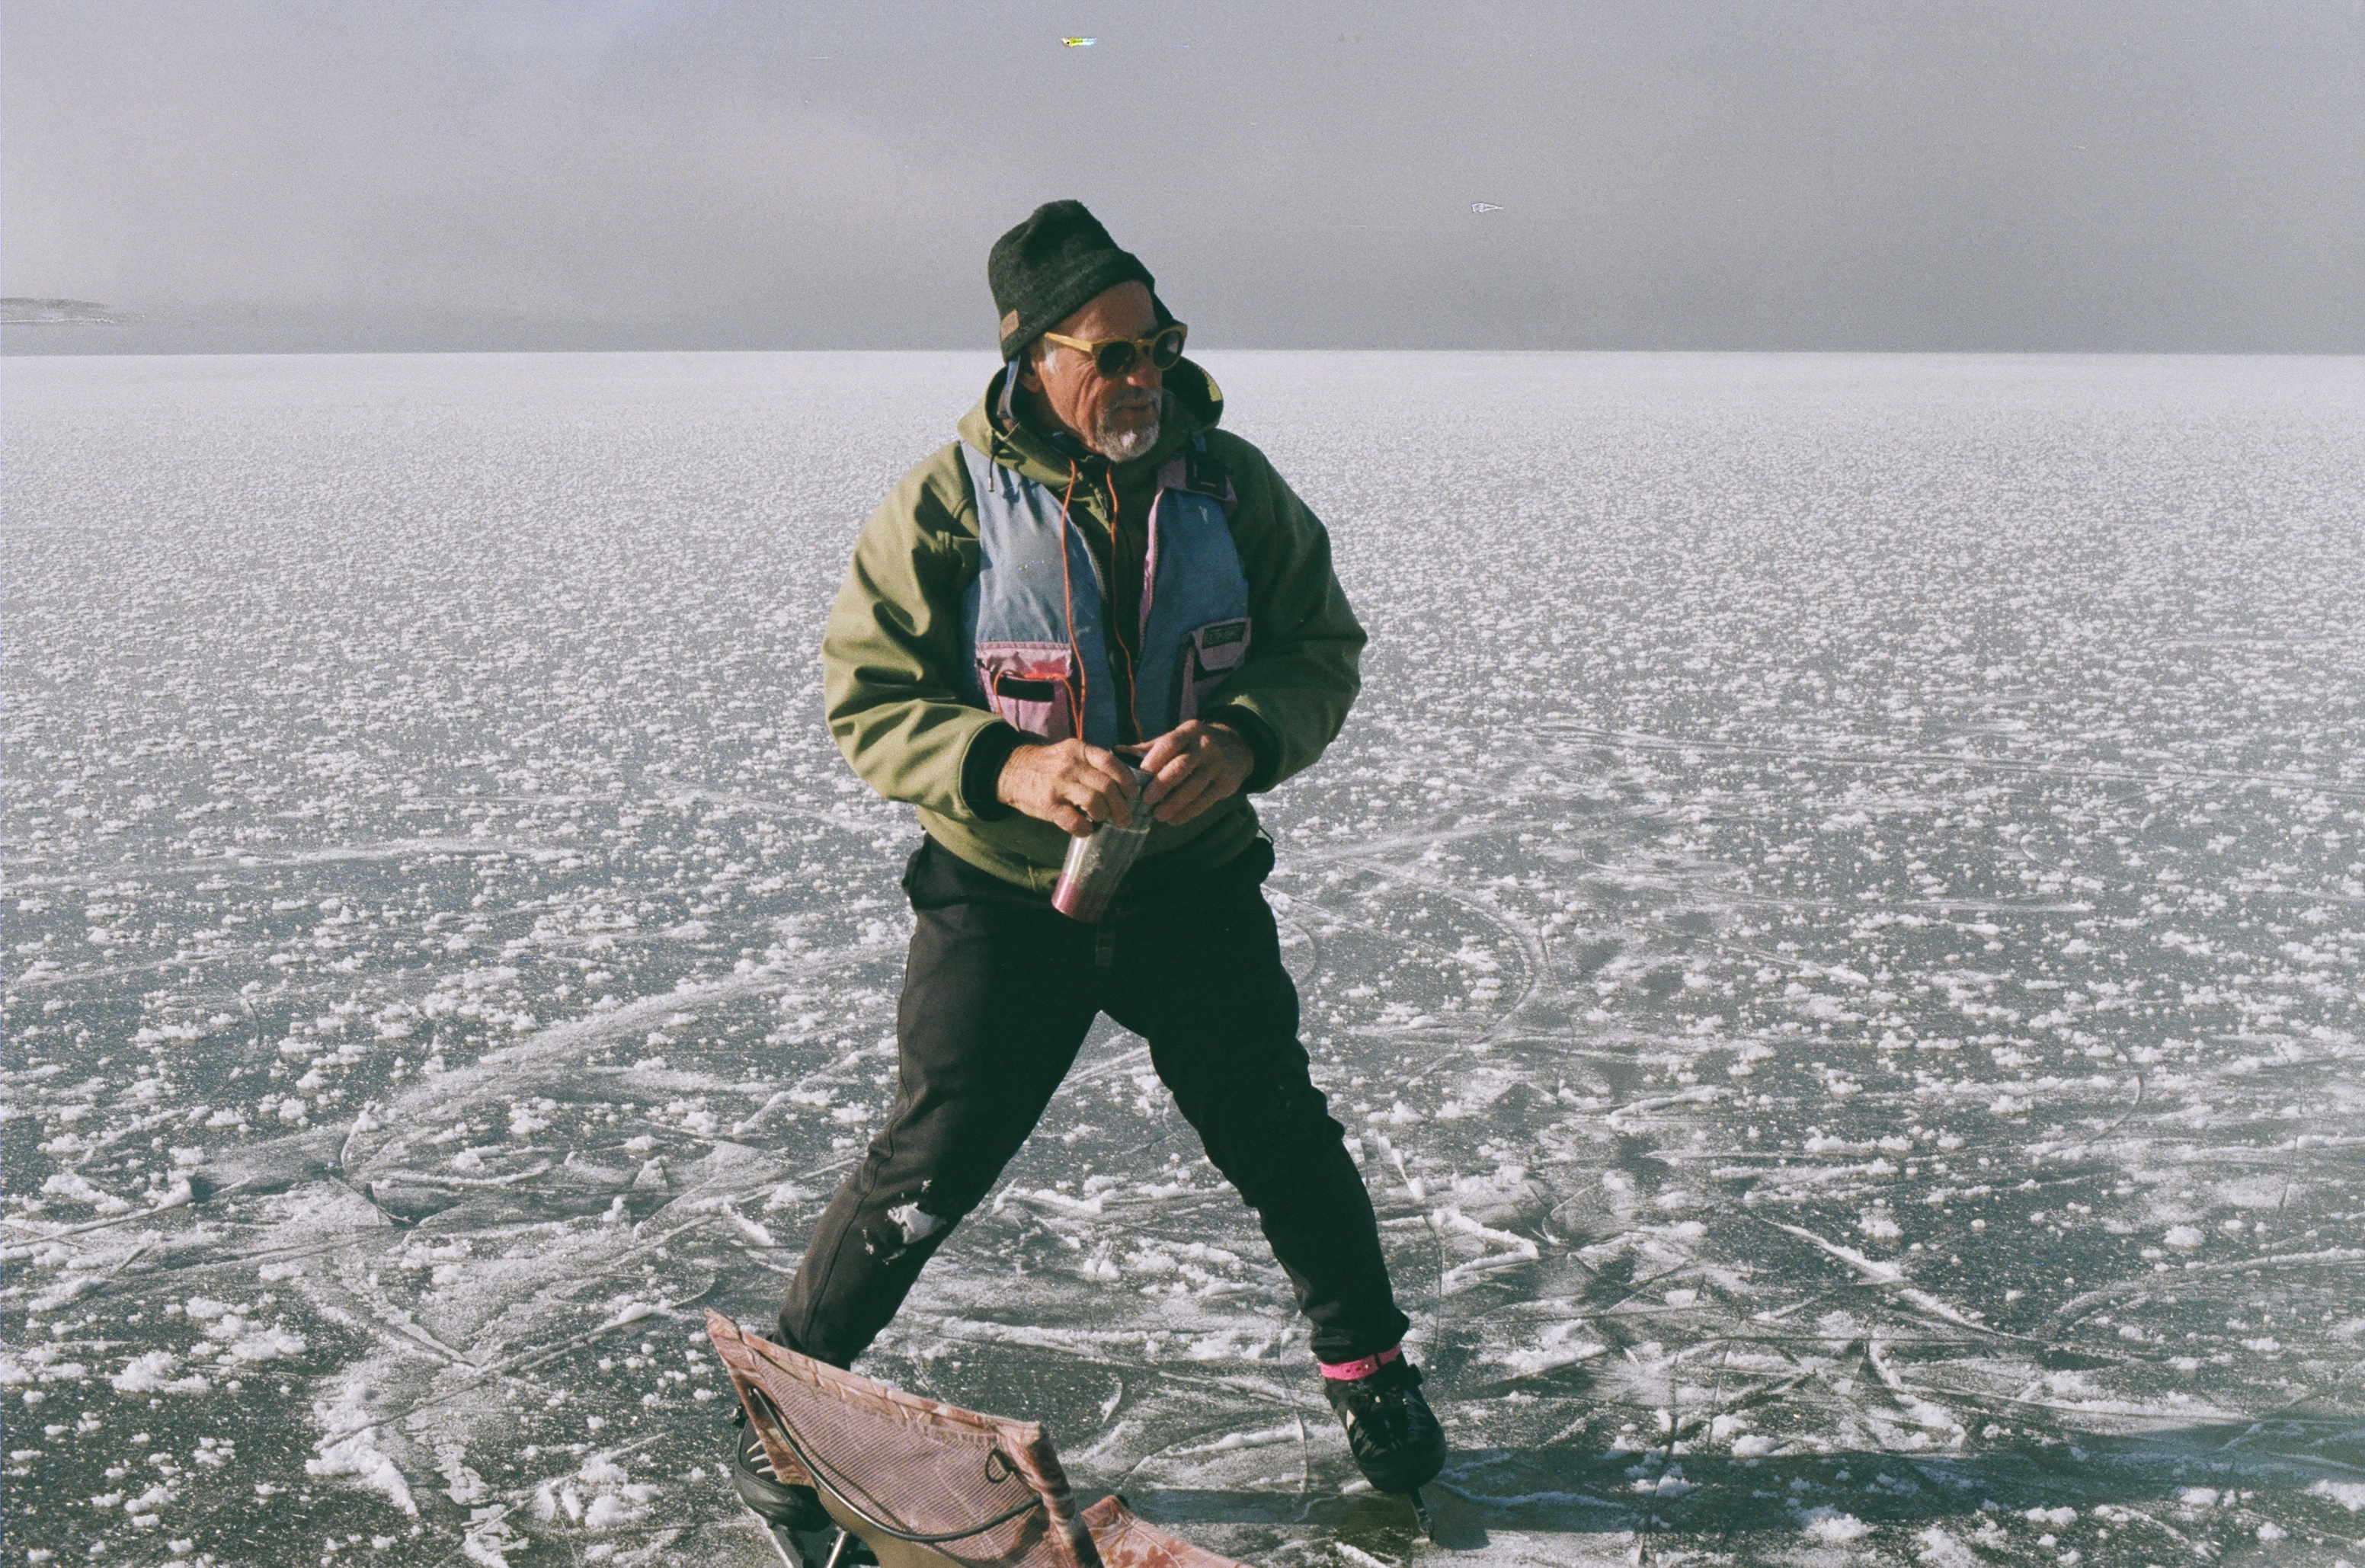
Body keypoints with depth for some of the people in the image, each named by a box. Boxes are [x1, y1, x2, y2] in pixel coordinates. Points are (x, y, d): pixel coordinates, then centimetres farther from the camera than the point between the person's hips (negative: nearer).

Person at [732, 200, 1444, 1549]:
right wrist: (1008, 768, -28)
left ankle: (1370, 1367, 36)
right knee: (932, 1166, -2)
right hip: (1005, 895, -2)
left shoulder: (1229, 479, -3)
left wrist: (1245, 738, -20)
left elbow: (1323, 649, 2)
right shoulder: (950, 500, -11)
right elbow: (869, 695, -10)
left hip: (1195, 881, 3)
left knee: (1282, 1139, 11)